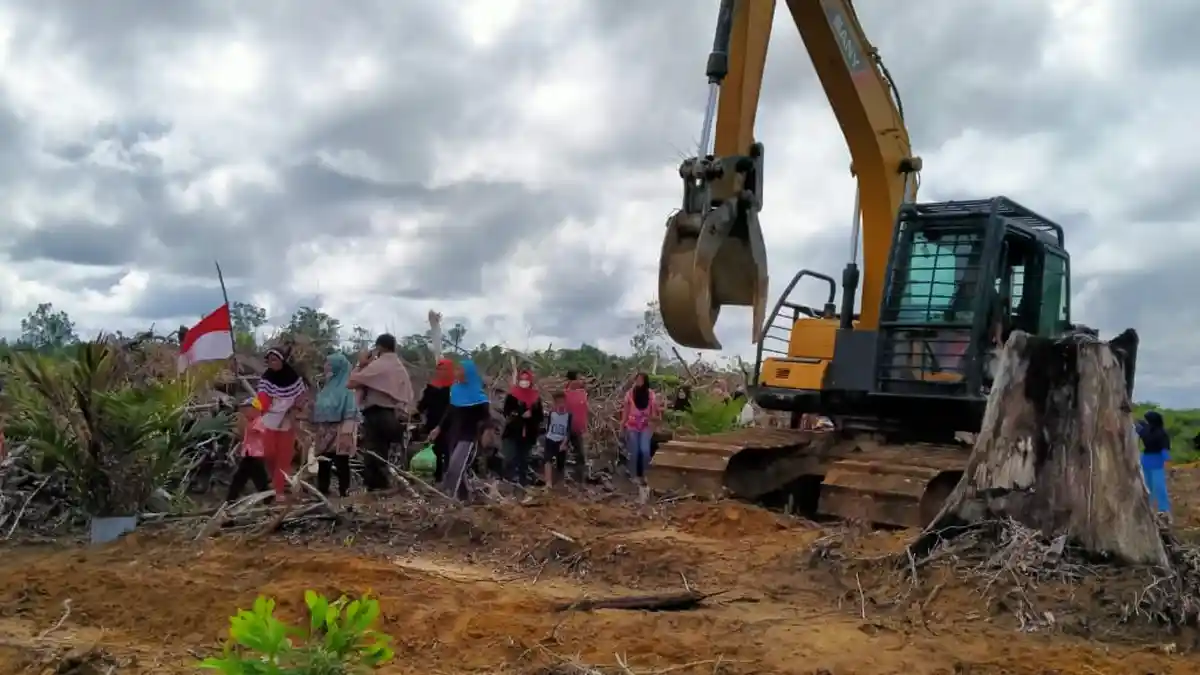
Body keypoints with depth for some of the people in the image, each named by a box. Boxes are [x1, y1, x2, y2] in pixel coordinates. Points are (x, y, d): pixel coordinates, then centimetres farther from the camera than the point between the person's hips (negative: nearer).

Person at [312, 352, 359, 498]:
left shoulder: (346, 388, -7)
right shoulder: (326, 387, 17)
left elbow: (350, 412, -13)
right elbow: (318, 410, 20)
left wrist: (346, 434, -20)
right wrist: (315, 431, 16)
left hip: (339, 433, -8)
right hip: (324, 433, 8)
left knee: (341, 466, -3)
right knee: (323, 465, 11)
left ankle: (344, 493, 1)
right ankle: (322, 493, 19)